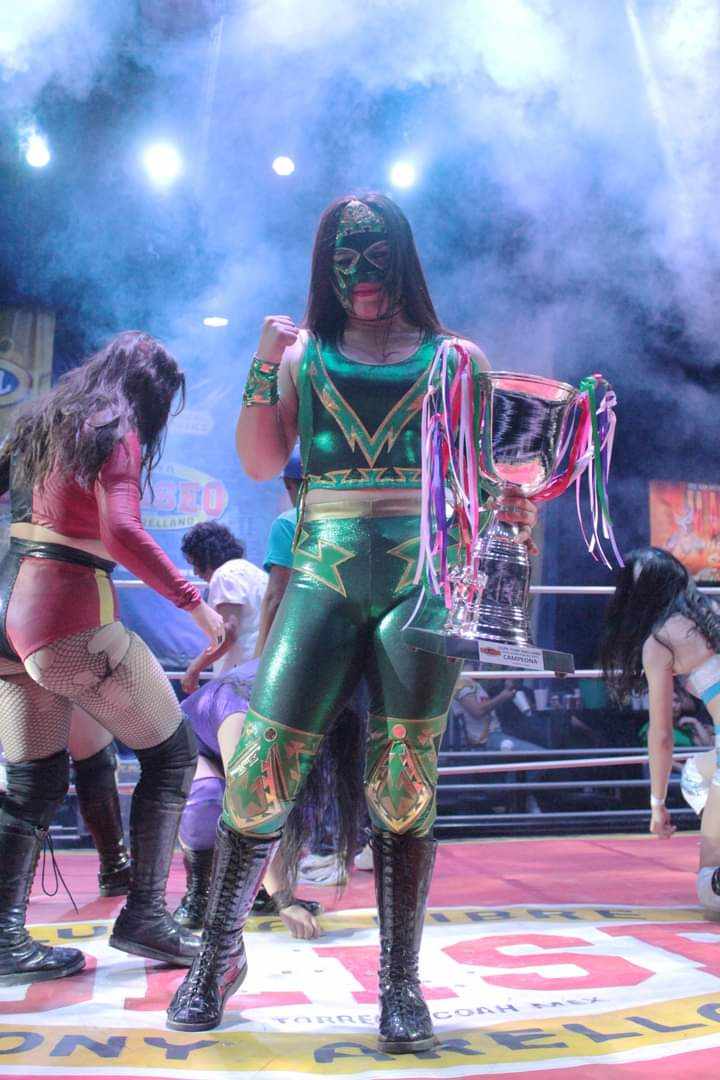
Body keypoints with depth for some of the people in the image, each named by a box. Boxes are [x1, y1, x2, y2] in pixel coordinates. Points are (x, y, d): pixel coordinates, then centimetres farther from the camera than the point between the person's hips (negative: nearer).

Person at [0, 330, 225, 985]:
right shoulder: (116, 434, -7)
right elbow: (122, 532, -21)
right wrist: (195, 604, -19)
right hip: (71, 619, -8)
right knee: (171, 756, 6)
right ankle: (144, 917, 8)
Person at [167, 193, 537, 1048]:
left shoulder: (456, 358, 13)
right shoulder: (306, 354, 15)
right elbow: (261, 463, 7)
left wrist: (510, 503, -6)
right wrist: (264, 368, -3)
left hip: (425, 575, 0)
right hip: (325, 570, 1)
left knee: (404, 783, 0)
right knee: (261, 768, -4)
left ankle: (401, 983, 14)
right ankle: (218, 954, 18)